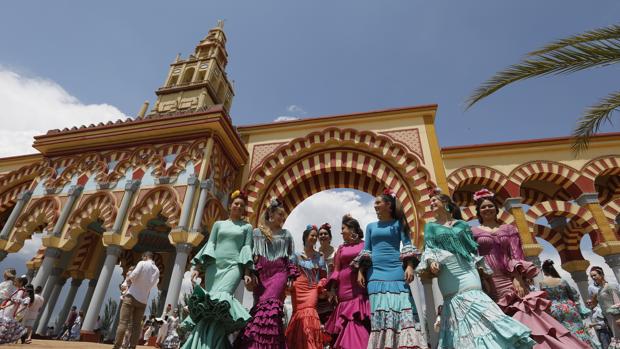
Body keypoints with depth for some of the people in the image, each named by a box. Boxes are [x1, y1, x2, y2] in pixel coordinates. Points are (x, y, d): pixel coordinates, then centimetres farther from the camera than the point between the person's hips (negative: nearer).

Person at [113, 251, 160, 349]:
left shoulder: (142, 263, -3)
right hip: (143, 300, 5)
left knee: (123, 322, -6)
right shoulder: (157, 270, 12)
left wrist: (129, 278, 8)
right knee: (136, 325, 6)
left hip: (132, 296, -5)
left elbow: (133, 275, -13)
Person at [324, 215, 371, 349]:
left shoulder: (365, 245, 5)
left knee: (361, 324, -6)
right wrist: (332, 289, 1)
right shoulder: (341, 248, 15)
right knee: (347, 325, 2)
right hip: (345, 290, 3)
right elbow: (336, 270, 11)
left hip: (361, 290, -3)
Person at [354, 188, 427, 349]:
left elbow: (407, 245, 3)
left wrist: (410, 266, -12)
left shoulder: (398, 223, 9)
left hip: (396, 271, -2)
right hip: (375, 273, 3)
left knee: (400, 306, -7)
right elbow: (365, 251, 15)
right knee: (379, 310, 0)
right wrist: (360, 271, 6)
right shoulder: (371, 226, 17)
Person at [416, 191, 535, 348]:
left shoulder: (462, 224, 14)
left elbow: (472, 247, 13)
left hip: (468, 272, 1)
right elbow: (429, 249, 4)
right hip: (448, 276, 0)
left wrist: (480, 265, 4)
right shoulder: (430, 226, 12)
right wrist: (431, 261, -15)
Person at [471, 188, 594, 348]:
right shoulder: (473, 231, 5)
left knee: (523, 315, -8)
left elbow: (516, 255, 3)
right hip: (489, 283, -1)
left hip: (511, 279, 1)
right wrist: (481, 281, -12)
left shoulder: (509, 229, 12)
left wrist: (517, 277, -12)